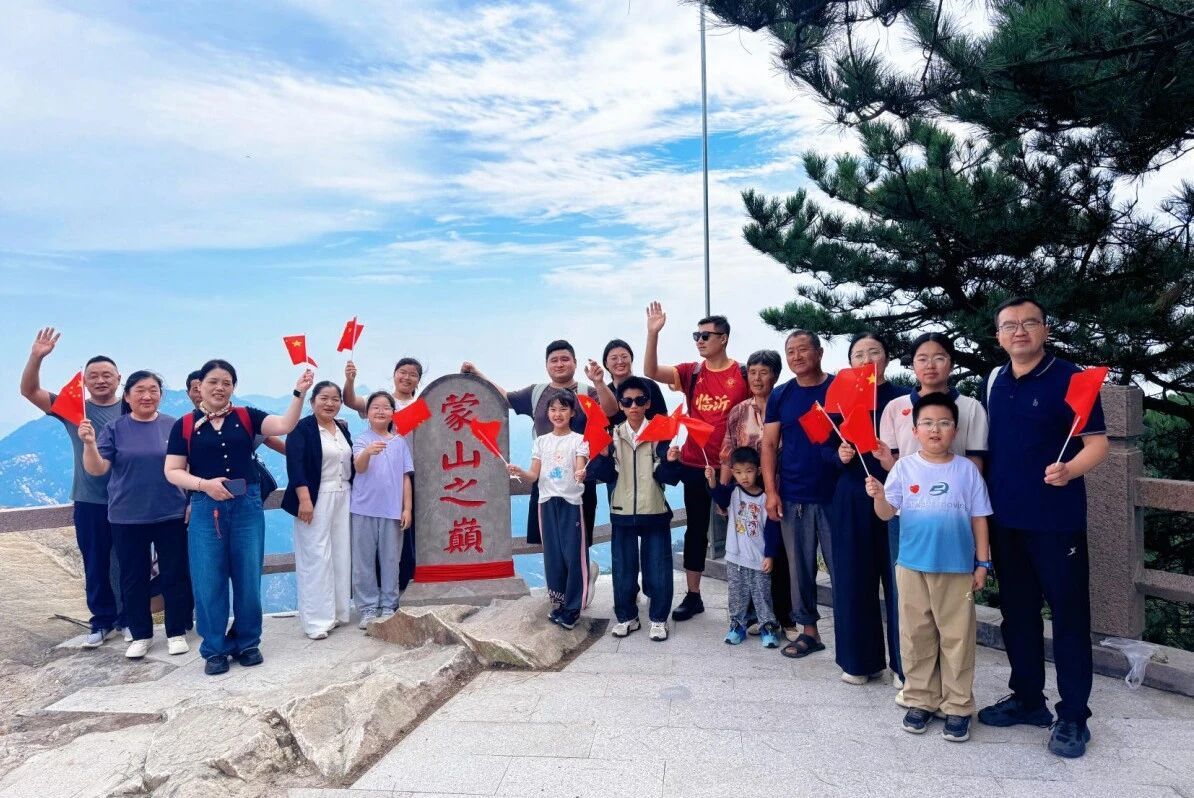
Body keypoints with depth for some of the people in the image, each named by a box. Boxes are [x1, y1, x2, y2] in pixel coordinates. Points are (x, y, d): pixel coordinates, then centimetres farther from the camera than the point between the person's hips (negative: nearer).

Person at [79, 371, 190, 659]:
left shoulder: (174, 426, -1)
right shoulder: (114, 429, -1)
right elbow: (96, 469, -7)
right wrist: (89, 443, -25)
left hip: (171, 515, 0)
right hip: (127, 518, 1)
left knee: (174, 575, 6)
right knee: (133, 578, 10)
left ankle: (177, 632, 20)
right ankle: (141, 635, 25)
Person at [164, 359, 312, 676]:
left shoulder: (246, 416, 3)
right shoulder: (185, 425, 2)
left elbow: (284, 425, -11)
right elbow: (173, 471, 0)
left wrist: (299, 393, -25)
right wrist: (204, 484, -17)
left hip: (247, 506, 1)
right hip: (205, 510, 0)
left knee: (248, 579, 8)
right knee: (208, 582, 5)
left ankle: (247, 643, 24)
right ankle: (215, 649, 19)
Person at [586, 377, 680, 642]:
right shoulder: (612, 436, 2)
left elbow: (670, 478, -7)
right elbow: (604, 475, -2)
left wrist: (670, 461, -26)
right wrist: (602, 455, -19)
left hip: (655, 513, -2)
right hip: (622, 513, 2)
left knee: (658, 569, 5)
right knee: (623, 569, 11)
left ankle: (658, 619, 22)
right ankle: (626, 617, 27)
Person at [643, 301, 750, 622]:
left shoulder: (743, 374, -5)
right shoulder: (691, 373, 4)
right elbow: (651, 372, -8)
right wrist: (653, 334, -19)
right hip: (694, 465, 3)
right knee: (696, 529, 13)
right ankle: (693, 596, 25)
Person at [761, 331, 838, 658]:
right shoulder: (780, 396, 6)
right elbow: (769, 445, 5)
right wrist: (771, 491, -3)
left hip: (835, 495, -2)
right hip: (792, 497, 3)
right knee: (799, 567, 10)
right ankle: (808, 630, 23)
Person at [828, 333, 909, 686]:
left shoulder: (903, 398, 0)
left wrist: (895, 462, -22)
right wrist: (839, 454, -11)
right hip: (851, 499, 3)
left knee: (898, 577, 2)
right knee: (854, 577, 7)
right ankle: (860, 659, 22)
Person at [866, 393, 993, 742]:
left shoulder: (967, 470, 0)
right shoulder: (905, 467, -1)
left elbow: (979, 518, 4)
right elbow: (886, 513, -3)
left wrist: (982, 562, 3)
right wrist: (878, 496, -25)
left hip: (957, 568, 0)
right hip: (912, 566, 1)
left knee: (957, 639, 6)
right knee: (916, 636, 10)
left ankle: (958, 707, 18)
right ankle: (920, 700, 23)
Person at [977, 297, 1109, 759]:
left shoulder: (1070, 379, -8)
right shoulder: (993, 383, 9)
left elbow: (1097, 444, -10)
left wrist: (1069, 470, -30)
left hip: (1056, 519, -5)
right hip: (1005, 519, 6)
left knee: (1068, 615, 4)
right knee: (1017, 612, 14)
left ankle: (1073, 716, 16)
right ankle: (1027, 698, 29)